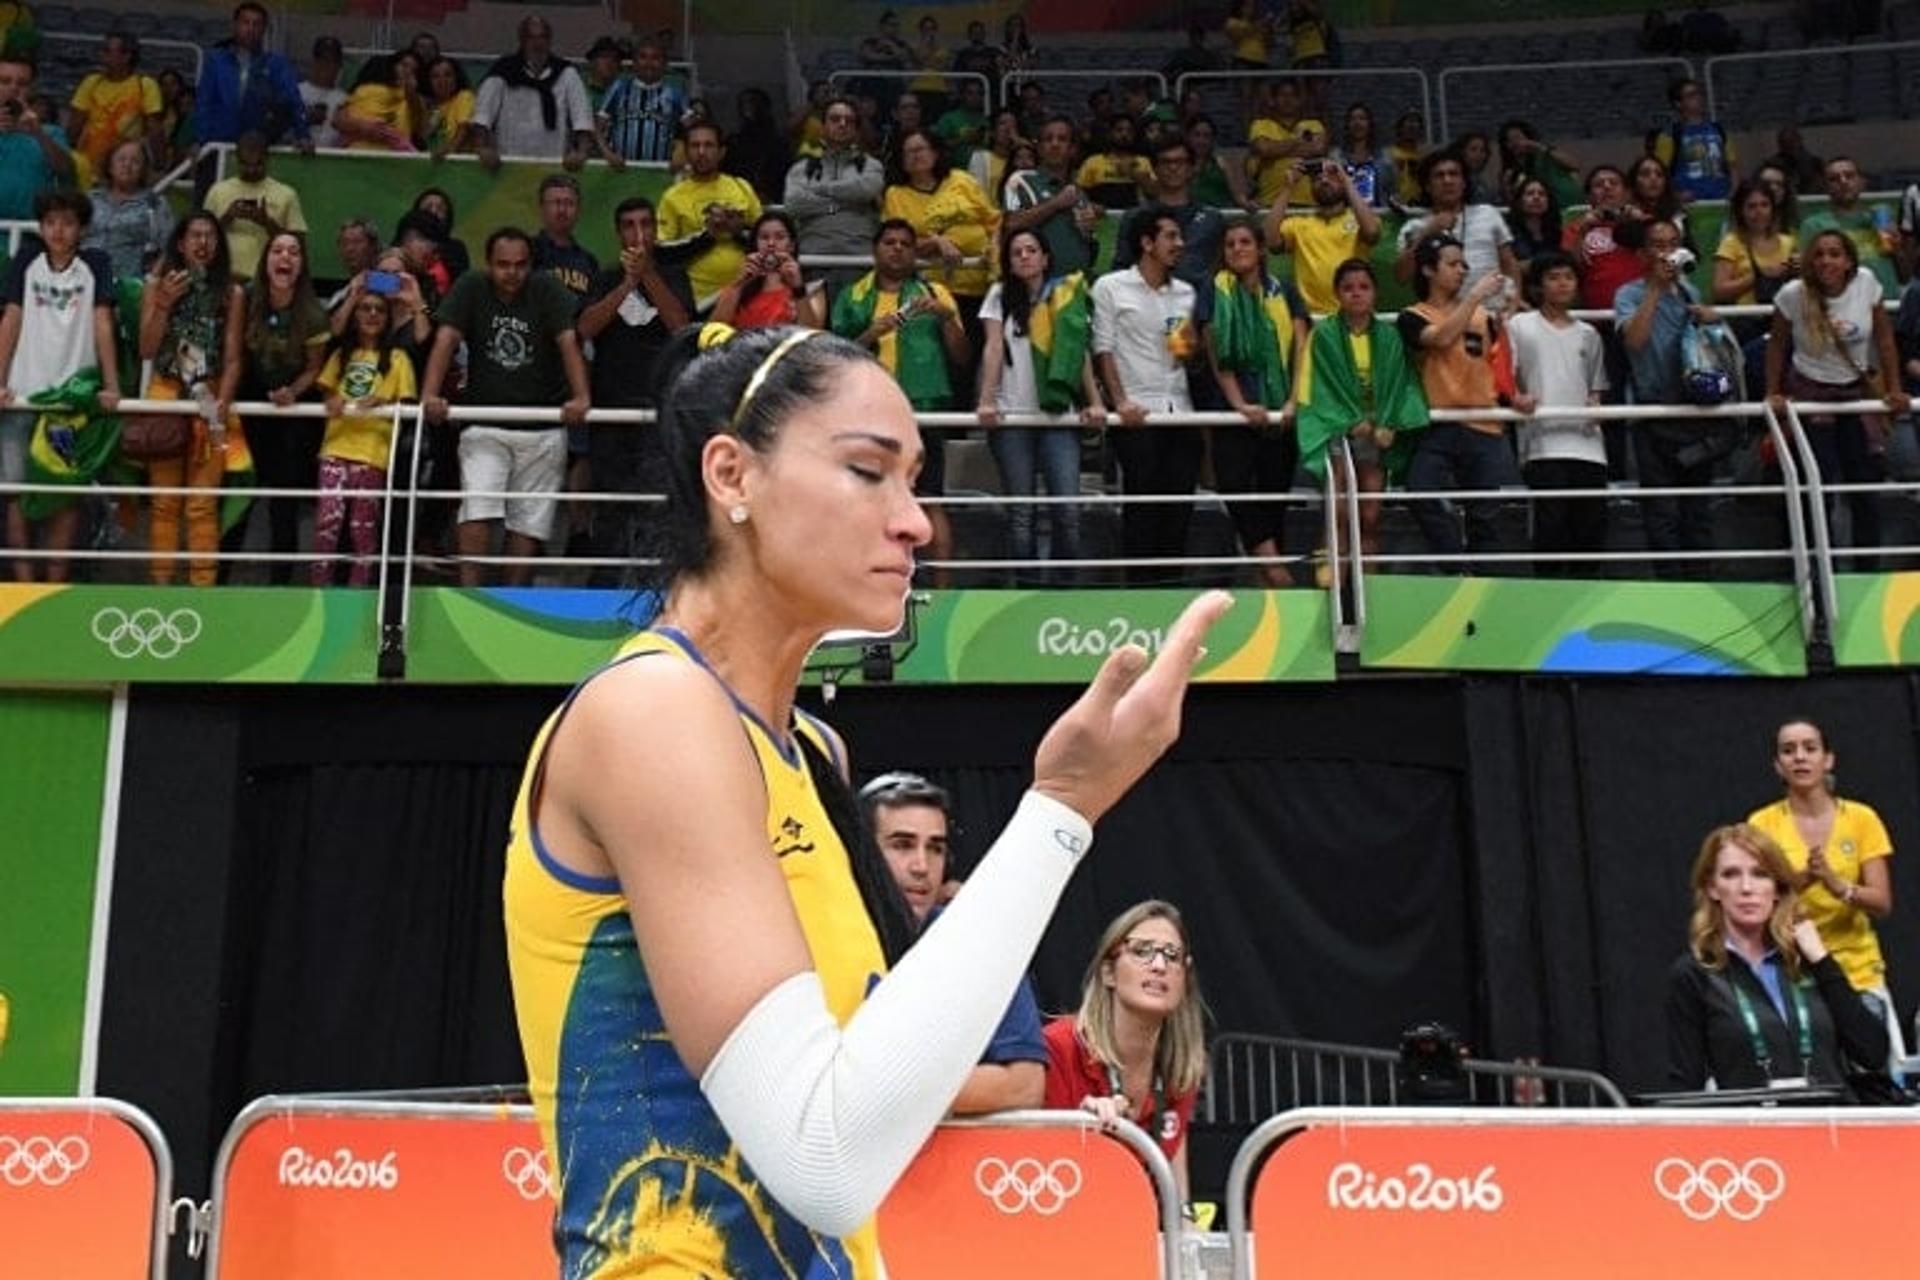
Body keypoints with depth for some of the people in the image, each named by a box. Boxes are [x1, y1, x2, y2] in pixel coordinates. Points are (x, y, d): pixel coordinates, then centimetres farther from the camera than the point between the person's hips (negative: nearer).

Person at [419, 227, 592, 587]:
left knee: (529, 523, 3)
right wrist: (430, 395, -26)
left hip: (543, 429, 1)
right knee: (477, 512, -13)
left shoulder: (548, 291, -2)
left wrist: (581, 397, -30)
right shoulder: (471, 288, 0)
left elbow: (568, 342, -14)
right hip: (484, 427, 0)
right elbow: (446, 339, -10)